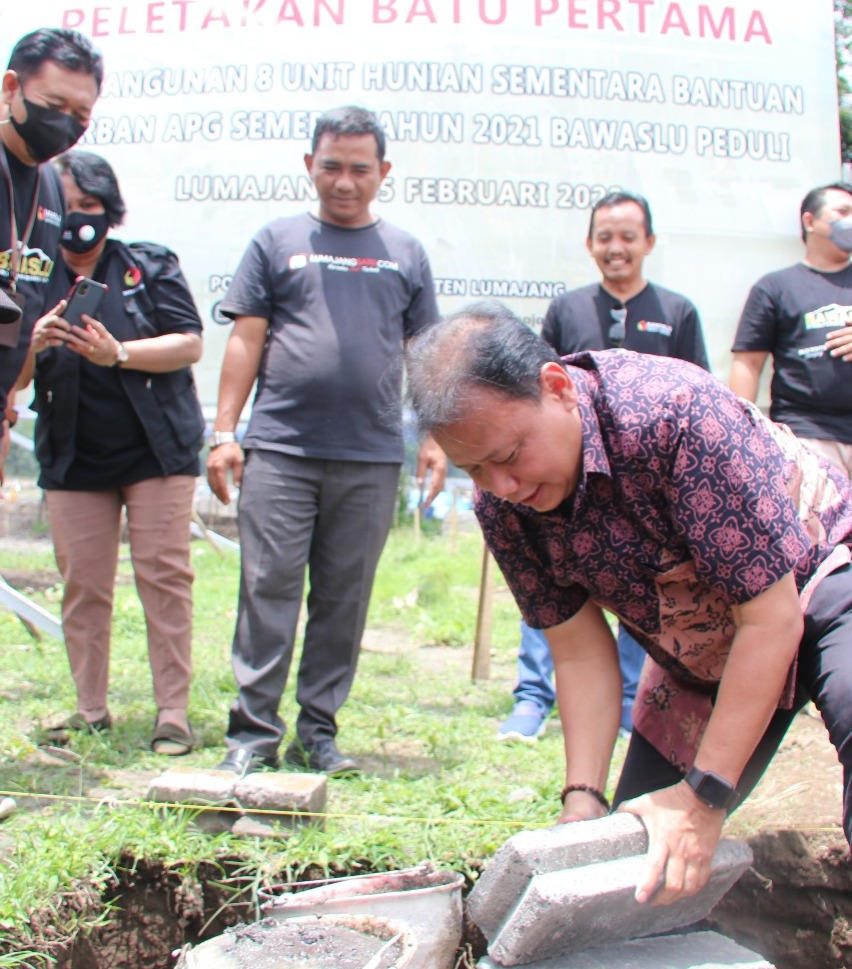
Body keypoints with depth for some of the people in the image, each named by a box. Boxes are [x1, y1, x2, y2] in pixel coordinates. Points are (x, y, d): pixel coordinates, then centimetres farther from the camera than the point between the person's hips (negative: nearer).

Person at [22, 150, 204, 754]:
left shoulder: (150, 266, 2)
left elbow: (190, 344, -6)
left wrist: (118, 354, -20)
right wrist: (34, 345, -20)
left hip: (156, 450, -2)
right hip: (73, 458, 3)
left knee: (164, 577, -3)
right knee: (82, 585, 5)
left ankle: (173, 713, 2)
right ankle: (91, 710, 15)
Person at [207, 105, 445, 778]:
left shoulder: (405, 253, 16)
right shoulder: (278, 242, 11)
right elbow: (246, 341, 7)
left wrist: (434, 437, 8)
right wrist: (224, 432, -1)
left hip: (372, 457, 2)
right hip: (280, 449, -1)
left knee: (345, 599, 5)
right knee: (269, 590, -4)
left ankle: (318, 730, 15)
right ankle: (254, 730, 3)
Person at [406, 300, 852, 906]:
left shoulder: (678, 412, -35)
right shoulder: (501, 504, -17)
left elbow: (771, 615, -30)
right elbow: (581, 654, -8)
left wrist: (705, 795, -28)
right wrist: (583, 801, -20)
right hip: (698, 659, 6)